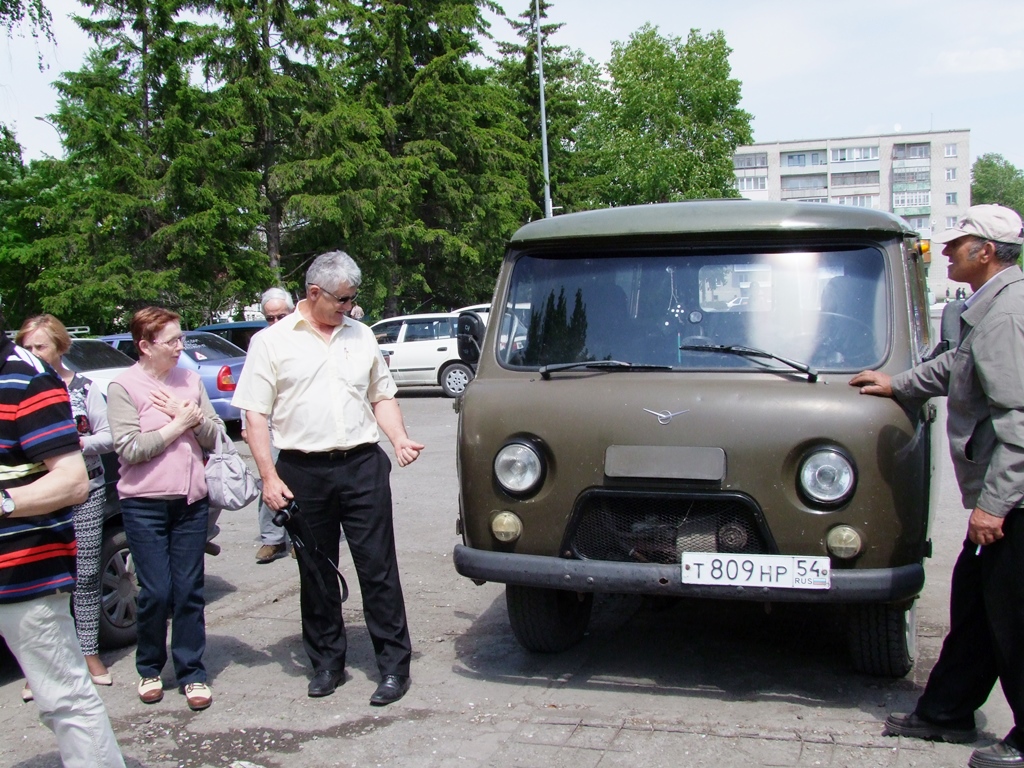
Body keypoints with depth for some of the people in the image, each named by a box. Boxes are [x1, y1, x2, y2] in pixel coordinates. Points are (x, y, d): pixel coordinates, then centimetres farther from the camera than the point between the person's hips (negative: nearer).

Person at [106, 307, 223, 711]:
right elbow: (130, 449, -13)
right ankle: (149, 669, 23)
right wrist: (179, 424, -9)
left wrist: (192, 414, -11)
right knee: (155, 592, 2)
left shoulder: (190, 380, 8)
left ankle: (192, 673, 16)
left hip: (191, 500, 3)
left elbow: (215, 437, 6)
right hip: (144, 503, -3)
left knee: (189, 590, 6)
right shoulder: (123, 387, -4)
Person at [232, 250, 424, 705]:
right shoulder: (272, 342, 2)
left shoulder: (361, 336, 12)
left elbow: (382, 395, 19)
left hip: (363, 466, 1)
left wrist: (399, 438, 2)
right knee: (316, 573, 10)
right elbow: (255, 414, 0)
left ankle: (394, 665, 10)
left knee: (378, 568, 2)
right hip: (303, 472, -1)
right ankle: (327, 663, 24)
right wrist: (269, 476, -8)